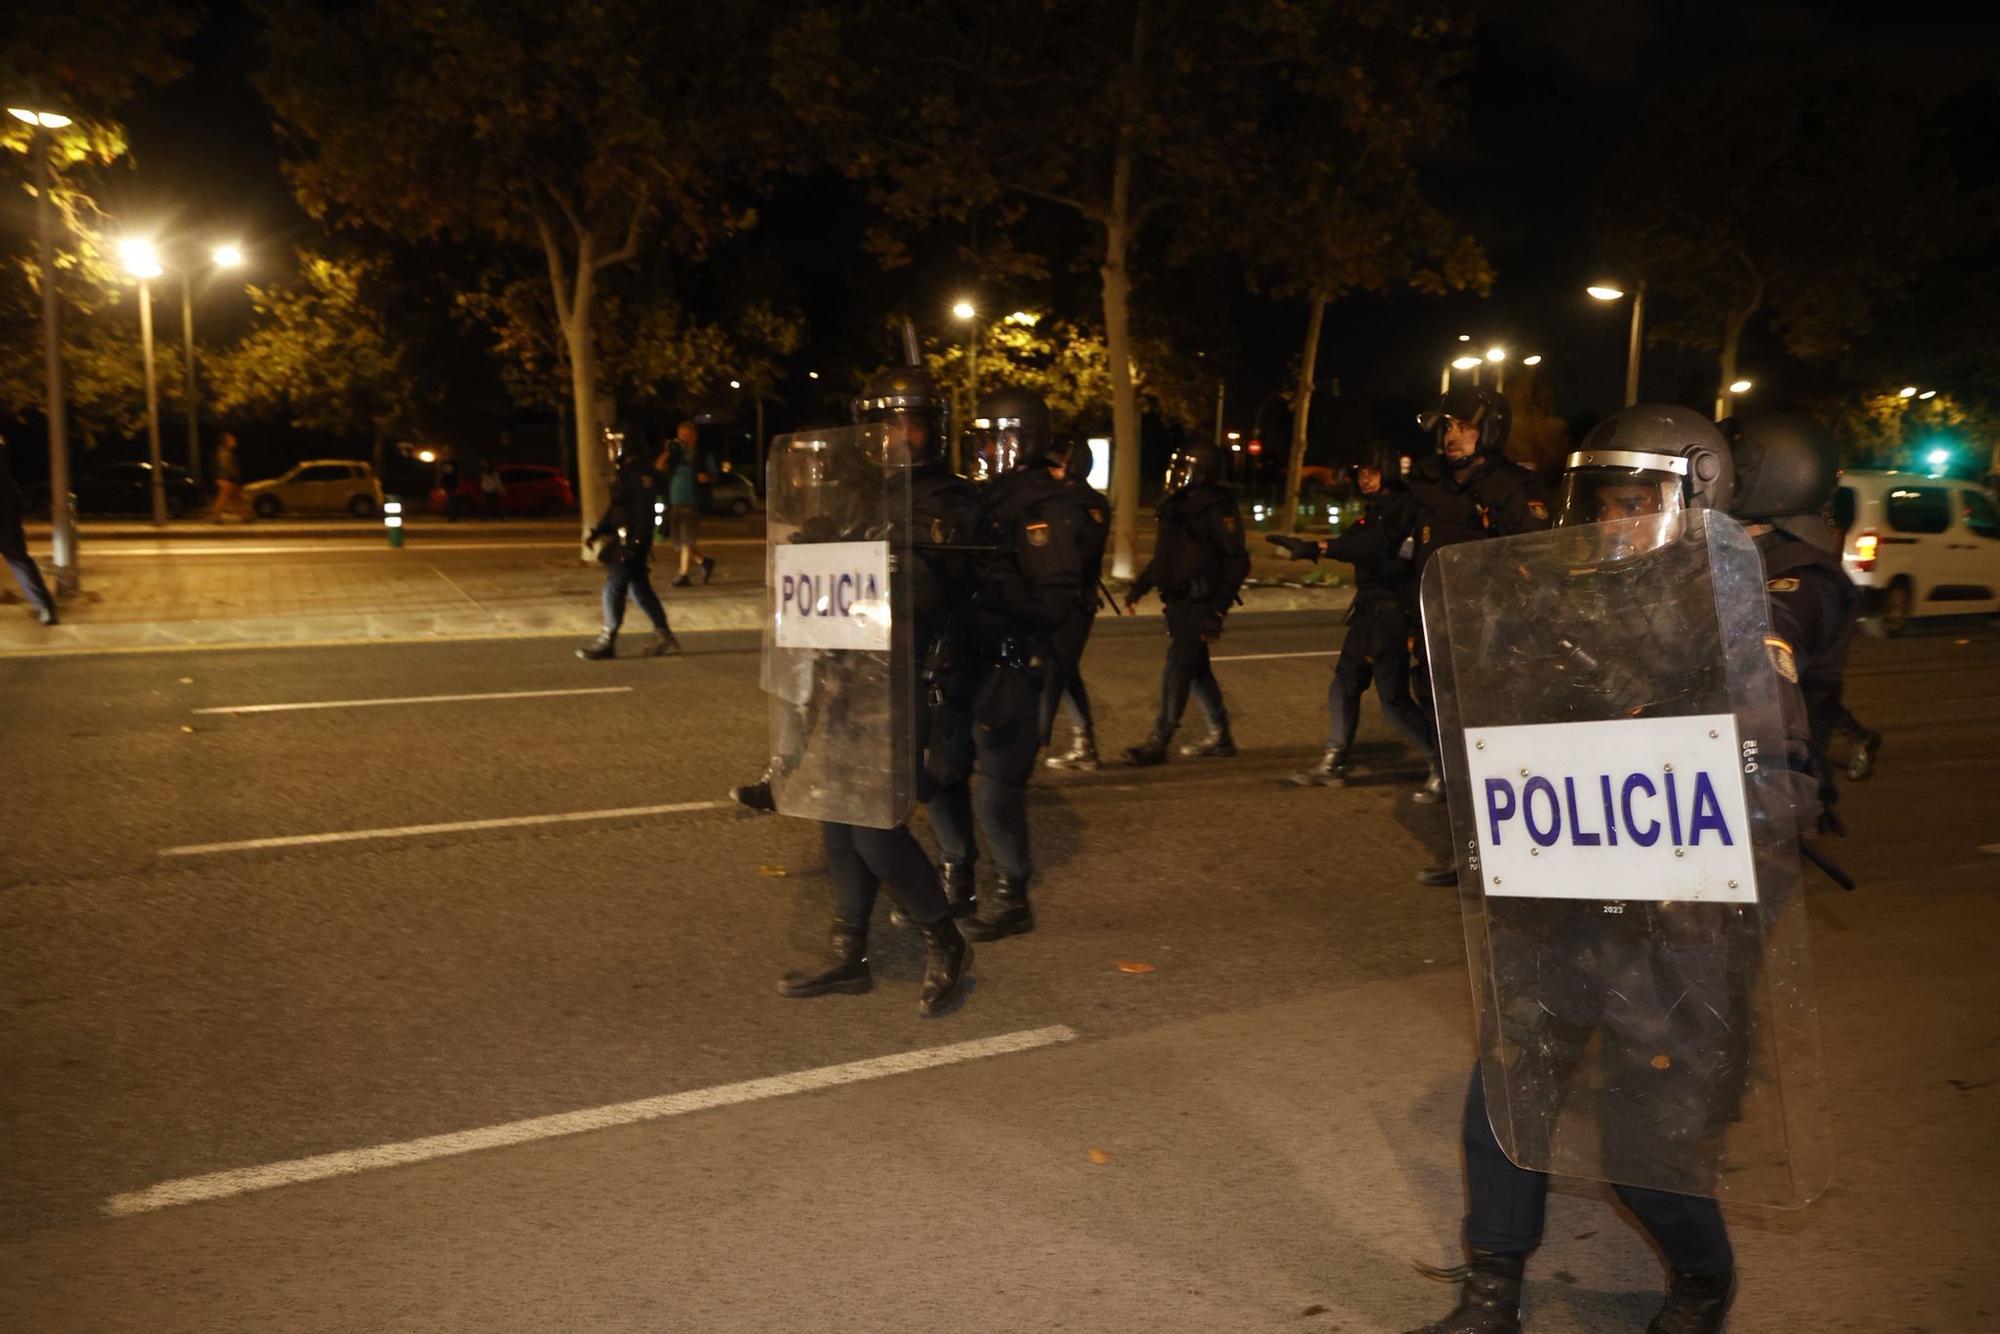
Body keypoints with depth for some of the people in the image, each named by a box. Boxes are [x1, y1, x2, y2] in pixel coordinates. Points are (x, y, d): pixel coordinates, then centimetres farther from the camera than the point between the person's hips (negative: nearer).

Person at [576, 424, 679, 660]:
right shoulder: (623, 473, 17)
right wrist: (596, 532, 18)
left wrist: (635, 543, -25)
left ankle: (607, 642, 1)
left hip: (632, 543, -10)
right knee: (639, 589, 12)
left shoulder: (642, 475, -15)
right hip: (622, 541, 10)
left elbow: (643, 513, -21)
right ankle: (664, 637, 15)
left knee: (613, 589, -5)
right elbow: (614, 509, 23)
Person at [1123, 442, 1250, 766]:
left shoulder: (1217, 509, -13)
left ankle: (1158, 742, -6)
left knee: (1177, 669, -9)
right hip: (1178, 602, 9)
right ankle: (1220, 737, 26)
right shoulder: (1178, 507, 13)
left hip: (1199, 604, -9)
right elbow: (1163, 556, 23)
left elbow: (1237, 562, -15)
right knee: (1196, 669, 15)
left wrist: (1218, 609, -20)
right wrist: (1140, 586, 17)